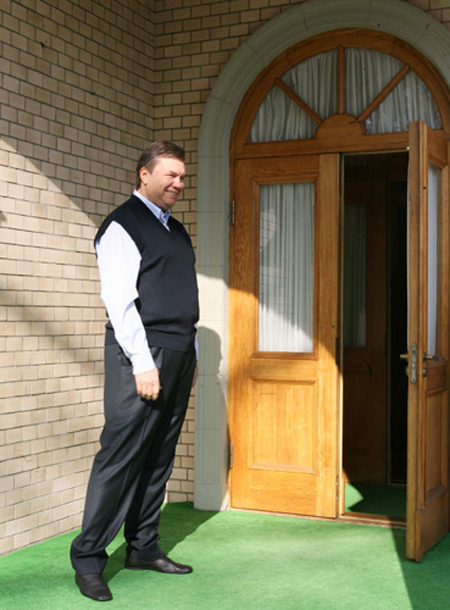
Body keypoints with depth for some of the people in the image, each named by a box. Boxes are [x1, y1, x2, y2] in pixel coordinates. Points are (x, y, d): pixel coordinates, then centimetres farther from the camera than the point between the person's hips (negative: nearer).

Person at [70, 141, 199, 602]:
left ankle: (143, 549, 21)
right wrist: (143, 363, -18)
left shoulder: (177, 231, 20)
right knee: (121, 455, -7)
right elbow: (120, 301, -14)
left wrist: (192, 354, 16)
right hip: (141, 356, -8)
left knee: (159, 457, 11)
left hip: (178, 356, 8)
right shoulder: (122, 227, -6)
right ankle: (88, 558, 3)